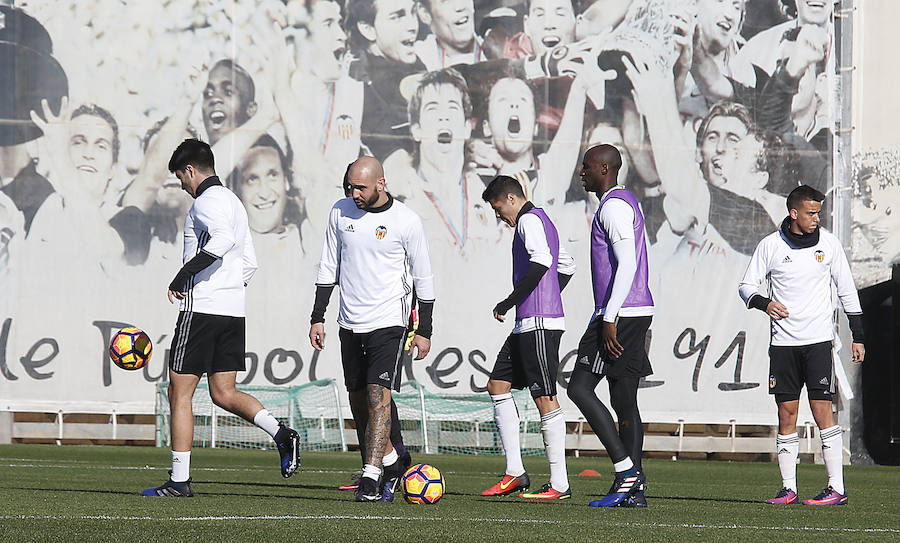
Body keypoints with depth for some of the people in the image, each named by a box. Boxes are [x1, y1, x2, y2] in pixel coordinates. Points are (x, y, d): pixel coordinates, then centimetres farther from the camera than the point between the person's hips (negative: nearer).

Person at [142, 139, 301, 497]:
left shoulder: (207, 201, -9)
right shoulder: (233, 202, 21)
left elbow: (222, 239, -29)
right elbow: (249, 262, 23)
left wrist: (182, 276, -27)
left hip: (202, 307, -9)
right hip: (233, 309, 9)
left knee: (179, 392, -1)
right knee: (223, 394, 10)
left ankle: (179, 481, -1)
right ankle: (281, 434, -11)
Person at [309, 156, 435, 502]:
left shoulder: (407, 221, -8)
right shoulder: (340, 212, 3)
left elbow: (423, 277, -1)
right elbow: (329, 267, 11)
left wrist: (424, 331, -2)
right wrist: (317, 318, 8)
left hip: (389, 322, -5)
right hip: (350, 323, 5)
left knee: (378, 396, -16)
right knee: (359, 402, 11)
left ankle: (370, 477, -19)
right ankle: (392, 466, 29)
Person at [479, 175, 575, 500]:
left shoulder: (529, 220, -9)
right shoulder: (542, 220, 21)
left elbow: (541, 260, -27)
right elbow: (567, 265, 32)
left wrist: (508, 303, -21)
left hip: (539, 323, -11)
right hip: (527, 324, 11)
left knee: (545, 397, -9)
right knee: (498, 385, 11)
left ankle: (559, 484, -8)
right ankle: (515, 473, 8)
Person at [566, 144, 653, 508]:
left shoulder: (614, 206, -11)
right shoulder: (626, 202, 21)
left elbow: (627, 265, -21)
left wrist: (609, 319, -23)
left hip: (620, 314, -10)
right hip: (637, 314, 10)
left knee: (580, 388, -11)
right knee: (624, 402, 8)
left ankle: (626, 470, -14)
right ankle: (634, 490, 6)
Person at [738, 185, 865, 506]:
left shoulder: (828, 243, 3)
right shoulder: (771, 245, 1)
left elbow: (847, 289, 10)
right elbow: (746, 285, 6)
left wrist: (858, 336, 7)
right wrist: (764, 303, -17)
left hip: (818, 340, -1)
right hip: (783, 342, 1)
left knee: (821, 407, -9)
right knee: (786, 413, 1)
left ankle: (837, 488, -9)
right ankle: (788, 488, 6)